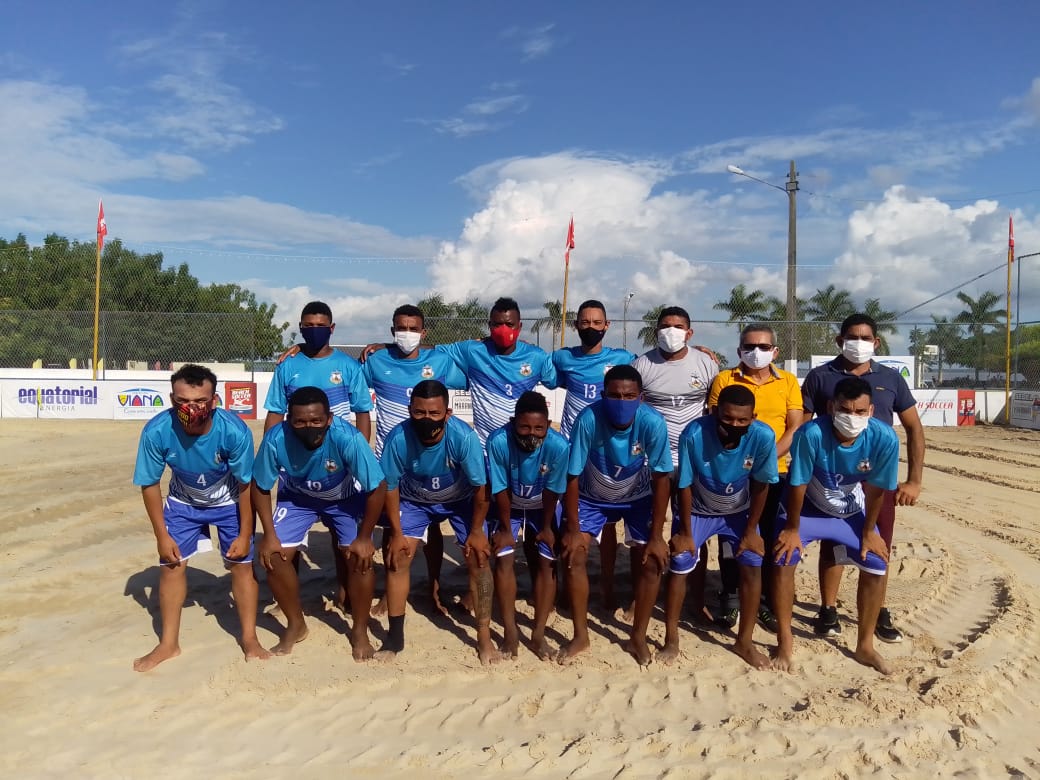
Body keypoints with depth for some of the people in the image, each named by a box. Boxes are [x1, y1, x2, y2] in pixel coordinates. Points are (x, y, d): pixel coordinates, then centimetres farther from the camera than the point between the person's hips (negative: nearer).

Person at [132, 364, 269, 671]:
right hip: (183, 502, 2)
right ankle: (169, 643, 19)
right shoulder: (156, 431, -33)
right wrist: (162, 535, -13)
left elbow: (246, 484, -21)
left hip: (229, 502, -1)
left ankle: (249, 638, 15)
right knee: (171, 564, 0)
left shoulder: (235, 431, -36)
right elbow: (150, 484, -16)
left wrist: (245, 534, -15)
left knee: (242, 563, -1)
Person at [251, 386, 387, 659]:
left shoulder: (347, 438, -39)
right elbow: (260, 488, -13)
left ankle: (360, 631, 9)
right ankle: (296, 625, 15)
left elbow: (377, 488, -28)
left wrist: (364, 538, -21)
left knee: (359, 558, -16)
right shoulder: (275, 439, -32)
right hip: (297, 497, 2)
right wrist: (269, 535, -14)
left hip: (345, 498, -2)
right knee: (274, 555, -10)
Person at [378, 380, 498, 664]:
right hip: (414, 500, 1)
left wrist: (476, 531, -15)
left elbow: (481, 486, -23)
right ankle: (395, 637, 7)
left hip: (461, 500, -1)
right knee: (397, 556, -9)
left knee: (478, 557, -10)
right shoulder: (398, 438, -33)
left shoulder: (464, 436, -37)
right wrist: (397, 533, -12)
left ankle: (484, 638, 3)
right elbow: (390, 486, -16)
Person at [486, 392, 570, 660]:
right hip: (508, 507, 0)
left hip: (543, 508, 1)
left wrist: (546, 528, -8)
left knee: (547, 562, -9)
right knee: (503, 558, -13)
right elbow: (500, 490, -22)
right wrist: (506, 529, -13)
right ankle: (510, 632, -2)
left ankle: (538, 634, 2)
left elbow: (552, 492, -19)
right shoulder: (498, 441, -35)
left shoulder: (559, 445, -34)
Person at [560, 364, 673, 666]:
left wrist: (656, 536, -21)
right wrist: (573, 529, -20)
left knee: (650, 561, -11)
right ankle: (581, 636, 6)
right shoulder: (588, 420, -33)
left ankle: (638, 637, 10)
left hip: (638, 497, 0)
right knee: (572, 555, -12)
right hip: (593, 497, 0)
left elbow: (662, 479, -23)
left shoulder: (653, 423, -32)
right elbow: (572, 477, -23)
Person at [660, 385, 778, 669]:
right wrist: (685, 532, -13)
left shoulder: (763, 437, -30)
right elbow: (685, 486, -21)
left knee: (753, 566, -7)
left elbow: (761, 486, -14)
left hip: (739, 512, 2)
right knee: (679, 565, -9)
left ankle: (744, 642, 12)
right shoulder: (694, 434, -35)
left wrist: (750, 531, -8)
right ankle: (671, 640, 7)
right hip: (697, 511, -1)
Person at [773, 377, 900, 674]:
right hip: (806, 508, -3)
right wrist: (792, 529, -13)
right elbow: (798, 485, -24)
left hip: (851, 512, 3)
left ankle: (865, 646, 18)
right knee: (783, 559, -17)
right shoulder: (811, 434, -38)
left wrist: (868, 532, -2)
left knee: (877, 565, -3)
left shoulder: (885, 438, -29)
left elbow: (875, 489, -13)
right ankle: (785, 643, 1)